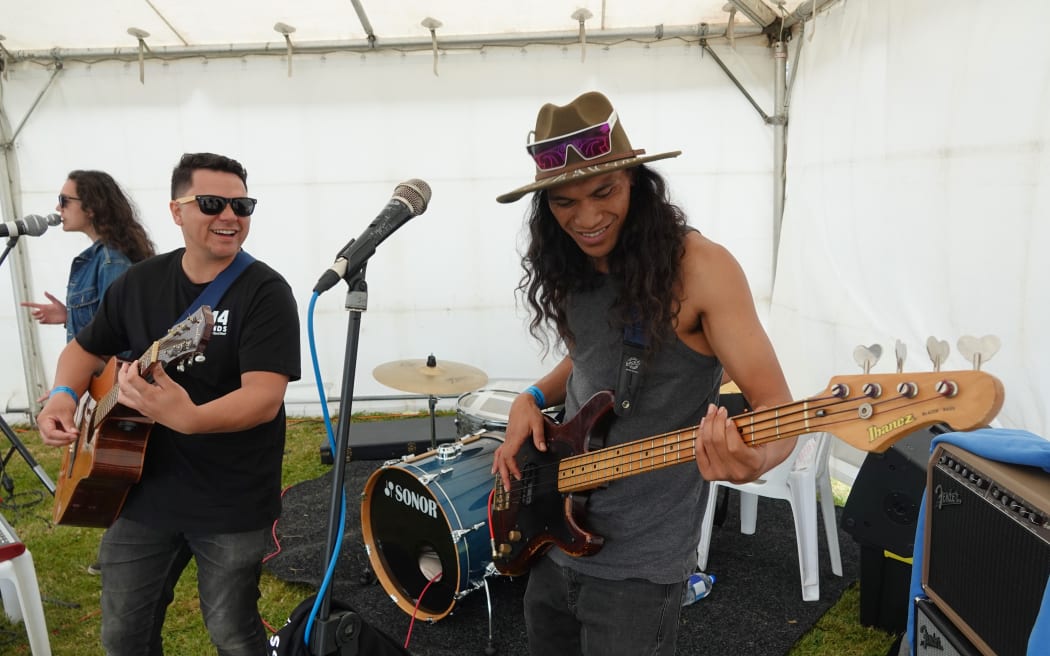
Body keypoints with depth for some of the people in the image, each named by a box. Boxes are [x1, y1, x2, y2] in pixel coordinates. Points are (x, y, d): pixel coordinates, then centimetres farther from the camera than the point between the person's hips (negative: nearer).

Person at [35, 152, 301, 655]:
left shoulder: (265, 292, -16)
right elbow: (86, 348, 16)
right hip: (144, 492, 5)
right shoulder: (138, 282, 1)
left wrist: (189, 417, -43)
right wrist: (63, 397, -5)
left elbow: (265, 398, -26)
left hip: (233, 504, -4)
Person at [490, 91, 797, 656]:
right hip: (553, 535, 7)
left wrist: (754, 457, -41)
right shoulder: (569, 270, 1)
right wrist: (532, 400, -2)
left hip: (638, 560, -6)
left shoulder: (699, 267, -18)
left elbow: (777, 406, -19)